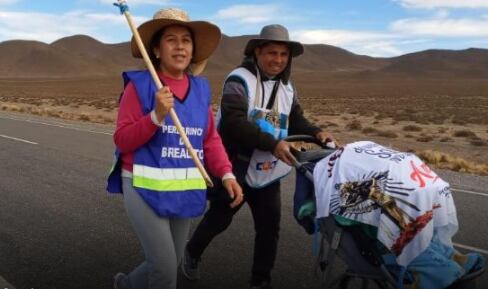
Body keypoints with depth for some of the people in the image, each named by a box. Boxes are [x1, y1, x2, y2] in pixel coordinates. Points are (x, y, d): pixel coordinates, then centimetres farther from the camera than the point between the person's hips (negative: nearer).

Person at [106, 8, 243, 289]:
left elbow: (211, 139, 5)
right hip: (145, 188, -5)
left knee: (171, 265, 17)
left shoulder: (200, 88, 5)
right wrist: (157, 116, -25)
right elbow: (122, 140, -10)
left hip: (184, 190, 5)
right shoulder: (140, 85, -9)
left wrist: (227, 174, -10)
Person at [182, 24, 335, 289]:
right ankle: (192, 253, 40)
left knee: (269, 227, 7)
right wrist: (273, 144, -35)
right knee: (218, 220, 11)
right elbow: (233, 122, -27)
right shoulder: (239, 79, -14)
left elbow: (296, 120, 6)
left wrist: (316, 133, -16)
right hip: (234, 169, -5)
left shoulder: (287, 87, 11)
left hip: (268, 173, 6)